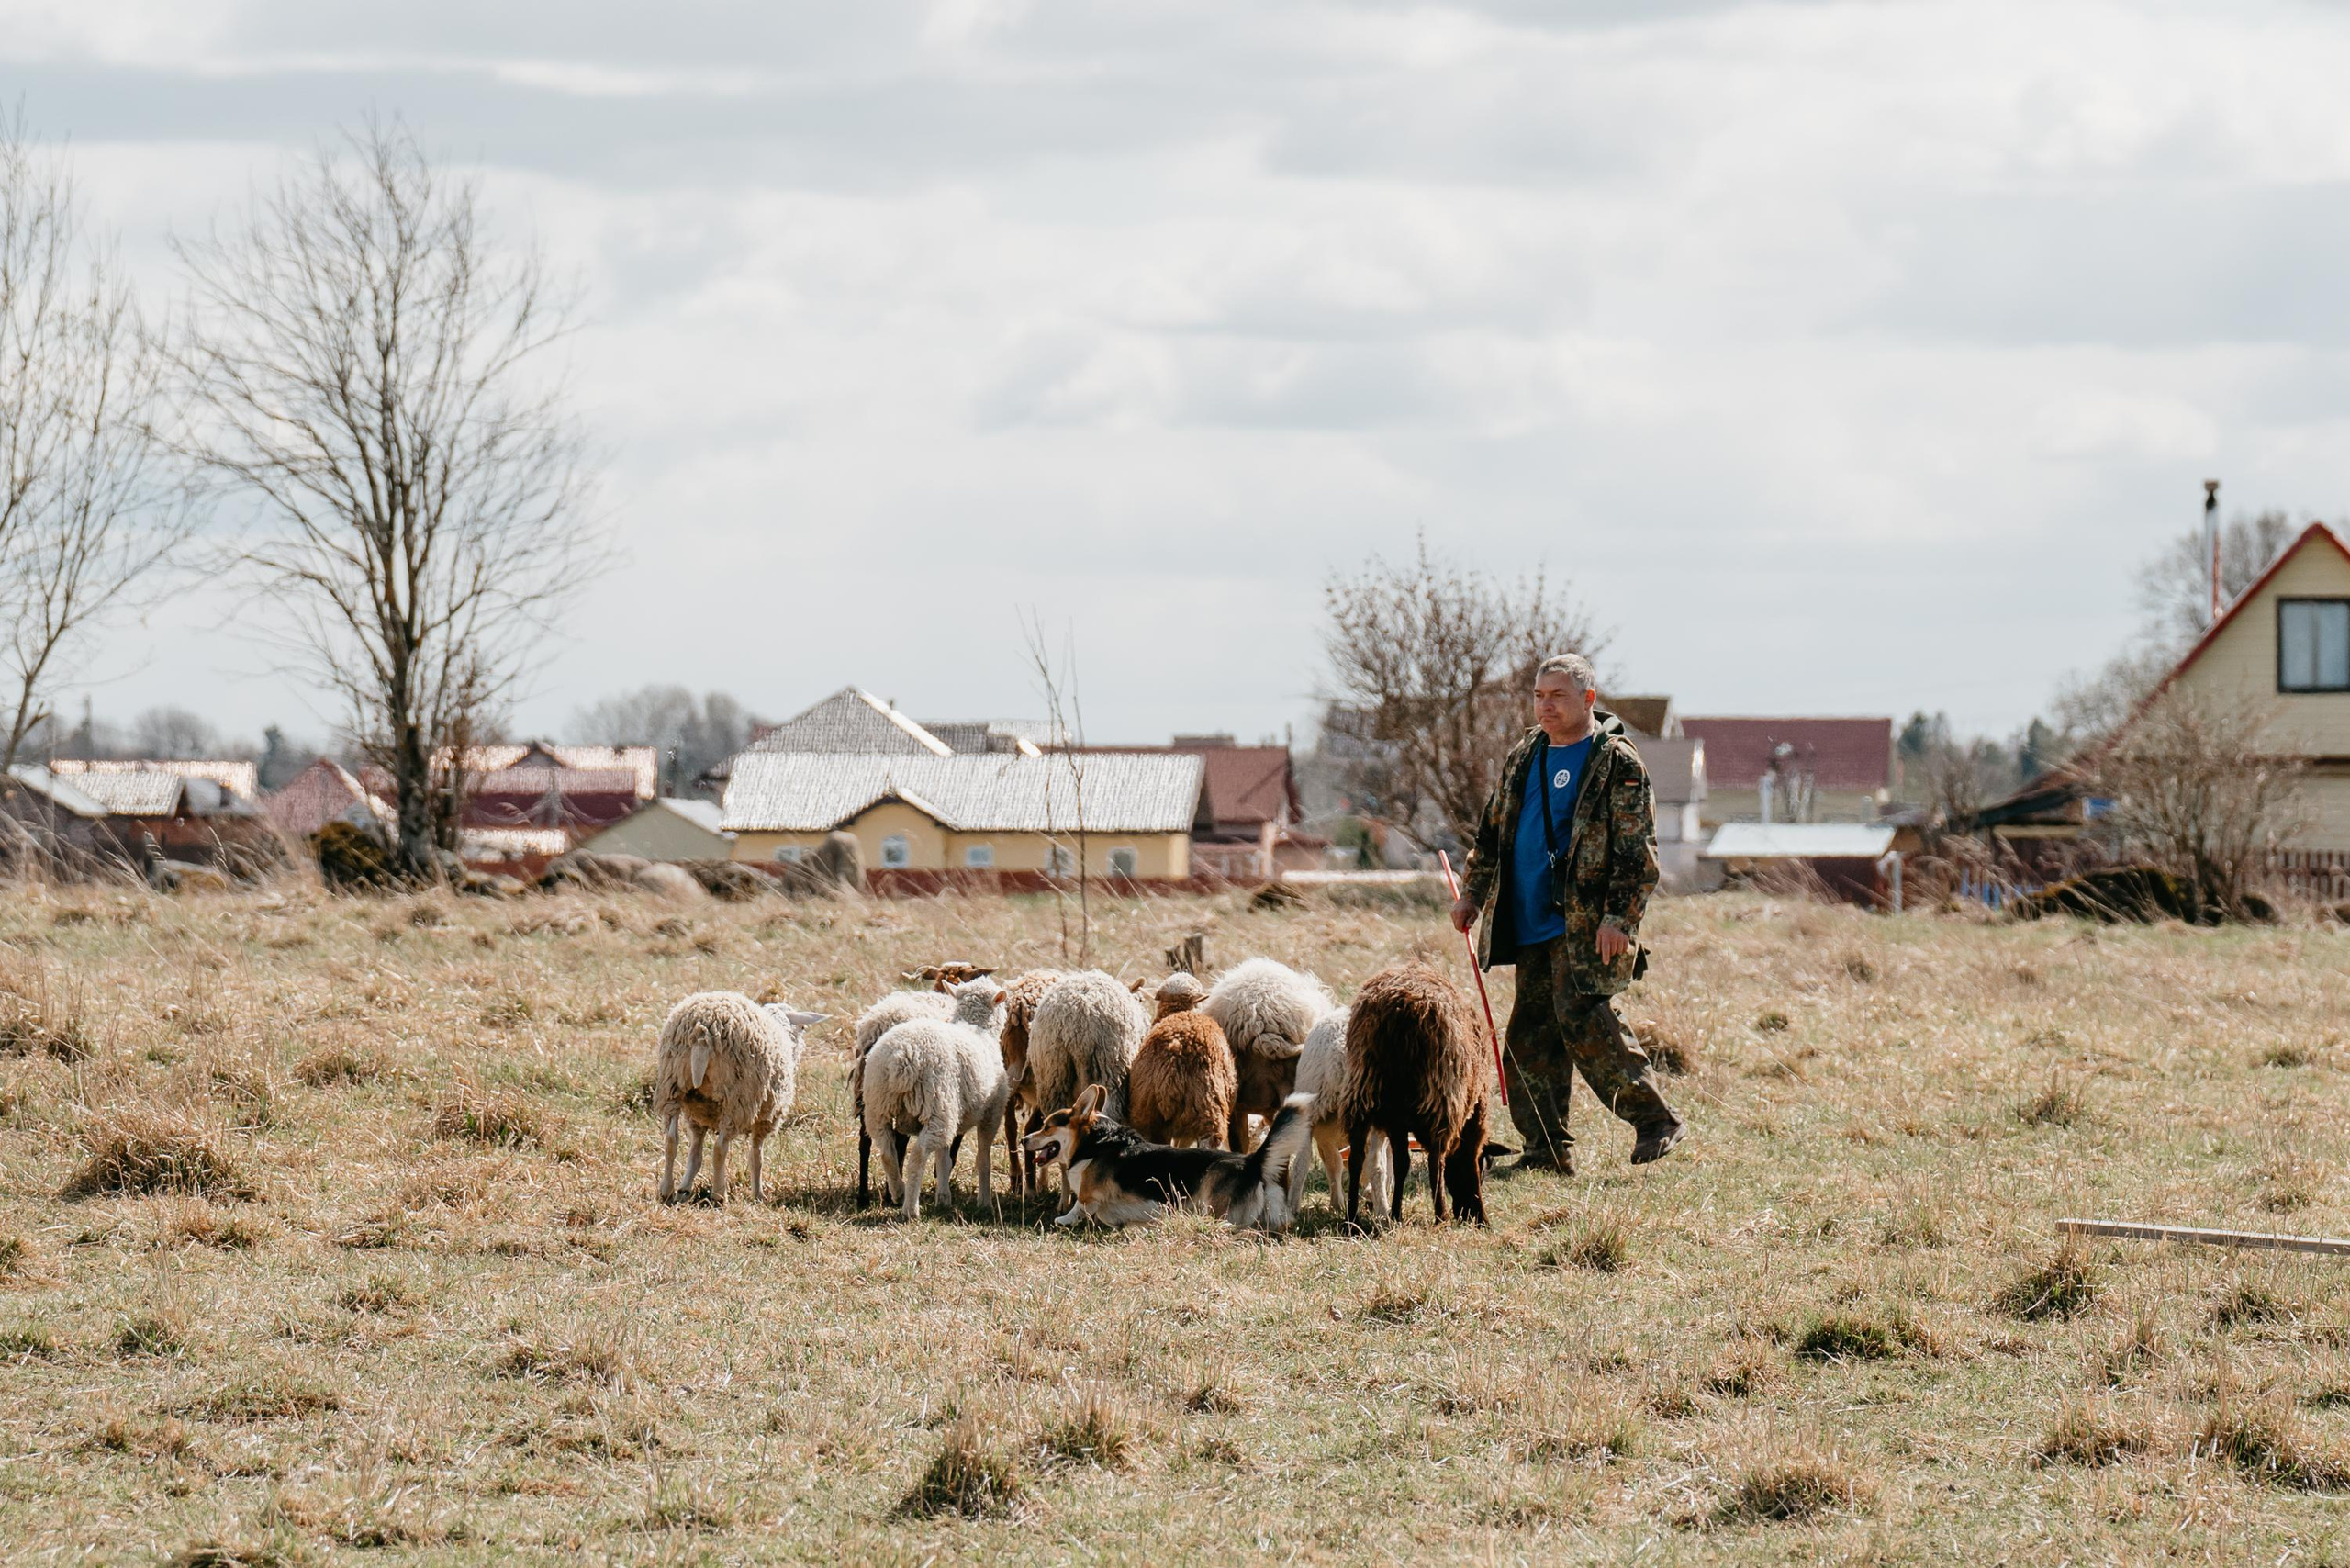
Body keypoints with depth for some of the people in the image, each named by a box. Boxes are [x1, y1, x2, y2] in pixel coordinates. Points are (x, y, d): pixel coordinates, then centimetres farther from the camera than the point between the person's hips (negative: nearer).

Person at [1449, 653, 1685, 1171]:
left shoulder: (1617, 762, -5)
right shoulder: (1522, 759, 16)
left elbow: (1638, 851, -9)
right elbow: (1492, 833, 26)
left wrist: (1621, 917, -16)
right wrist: (1473, 893, 17)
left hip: (1587, 926, -7)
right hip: (1531, 925, 7)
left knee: (1583, 1020, -17)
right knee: (1532, 1033, 4)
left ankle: (1654, 1120, -7)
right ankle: (1548, 1147, 8)